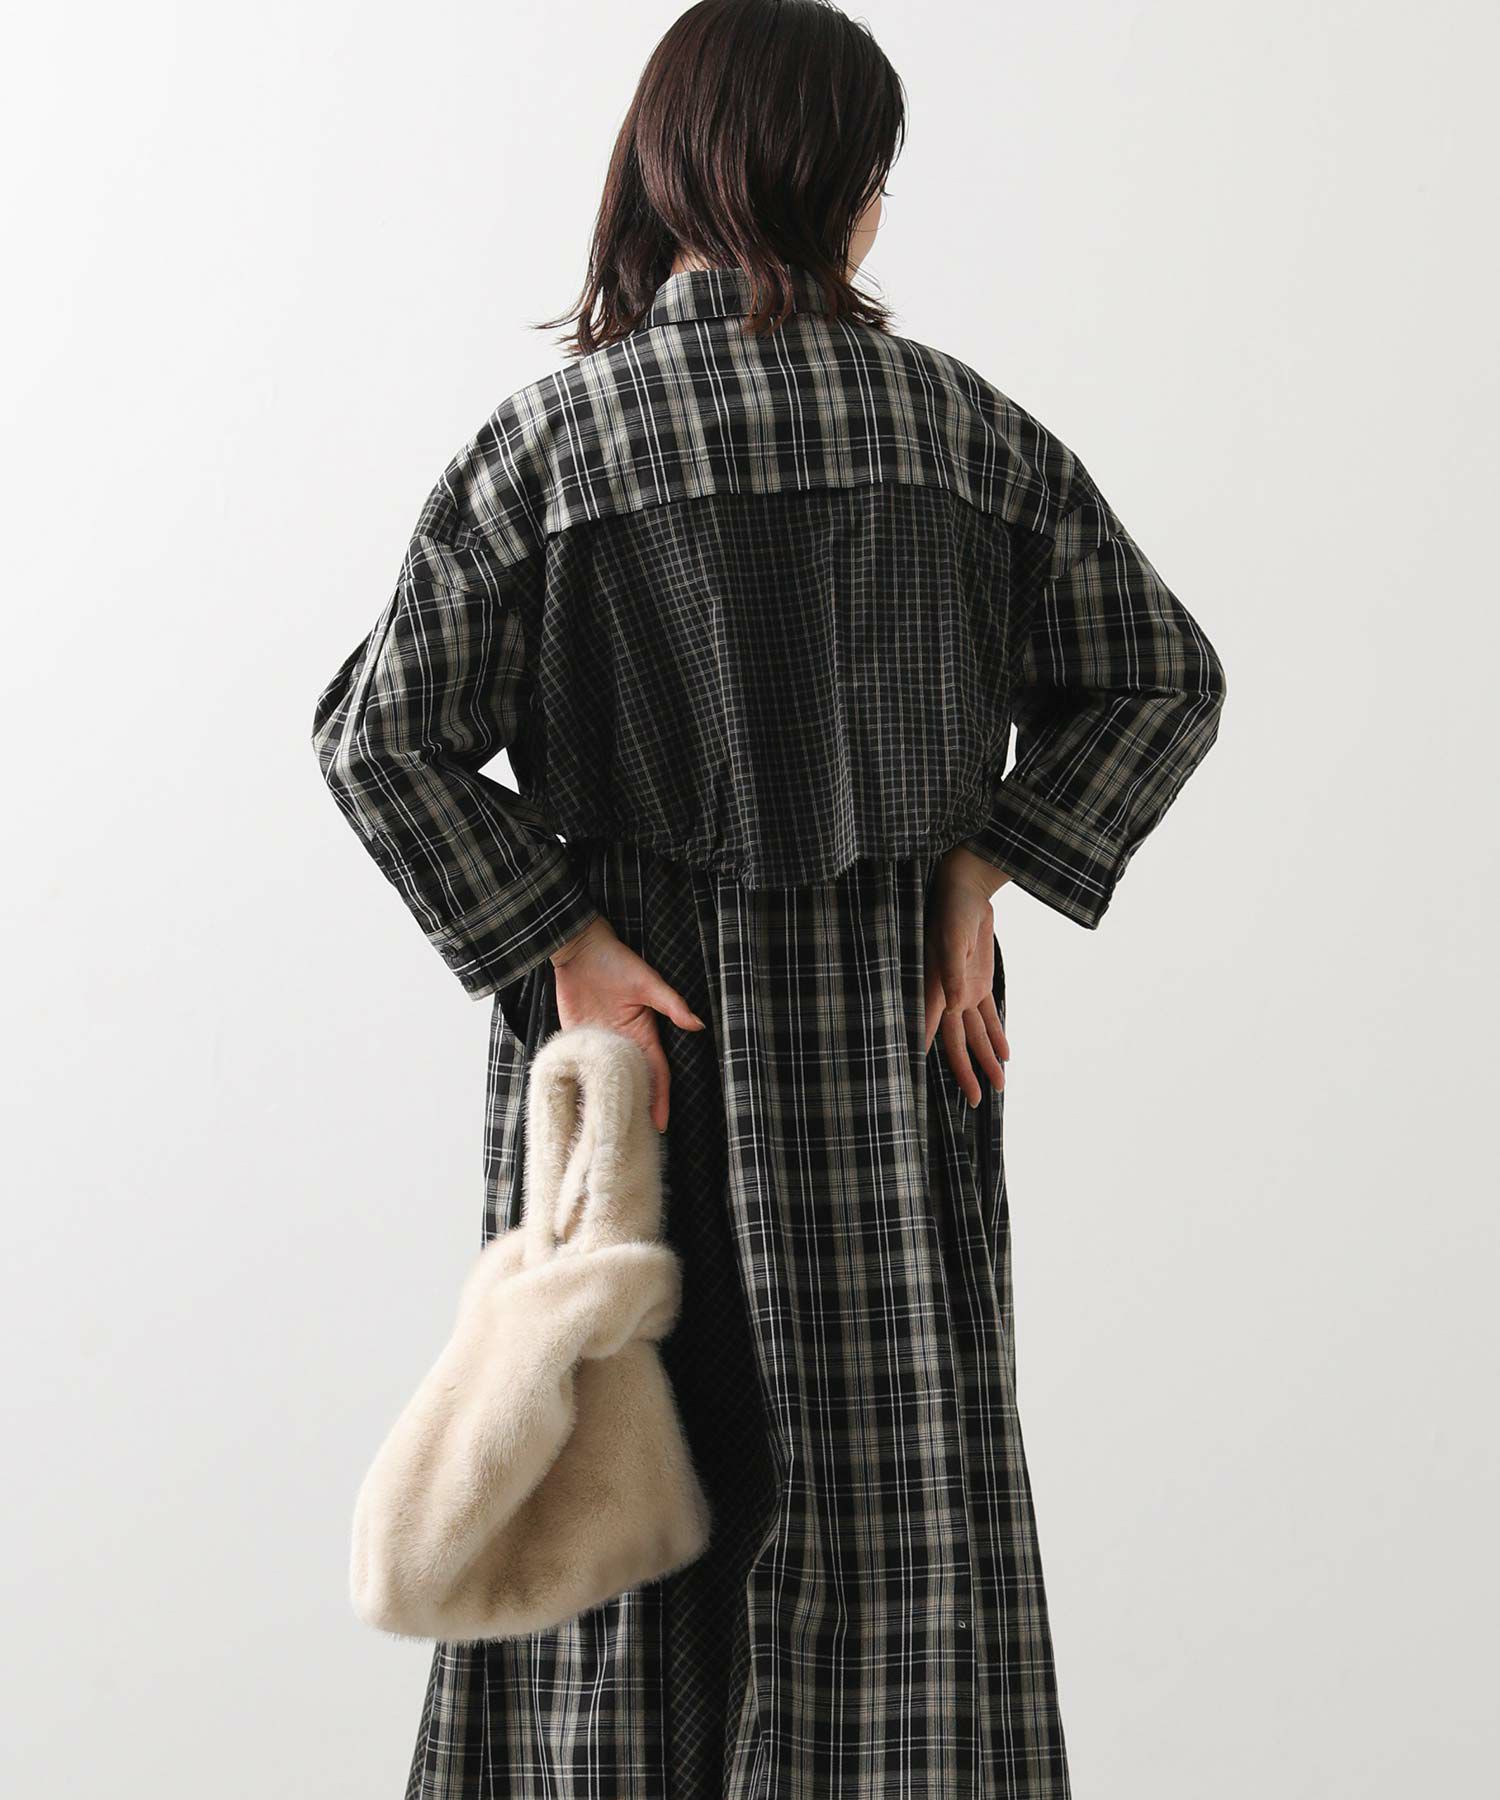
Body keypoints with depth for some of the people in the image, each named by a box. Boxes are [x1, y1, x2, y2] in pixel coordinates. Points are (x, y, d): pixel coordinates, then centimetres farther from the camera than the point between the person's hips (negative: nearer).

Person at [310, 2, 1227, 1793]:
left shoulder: (549, 435, -7)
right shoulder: (959, 421, -2)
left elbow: (381, 738, -11)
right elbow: (1161, 674, 1)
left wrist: (559, 944, -8)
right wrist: (977, 873, -1)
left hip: (628, 1000, 0)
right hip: (883, 1024, 1)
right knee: (895, 1477, 11)